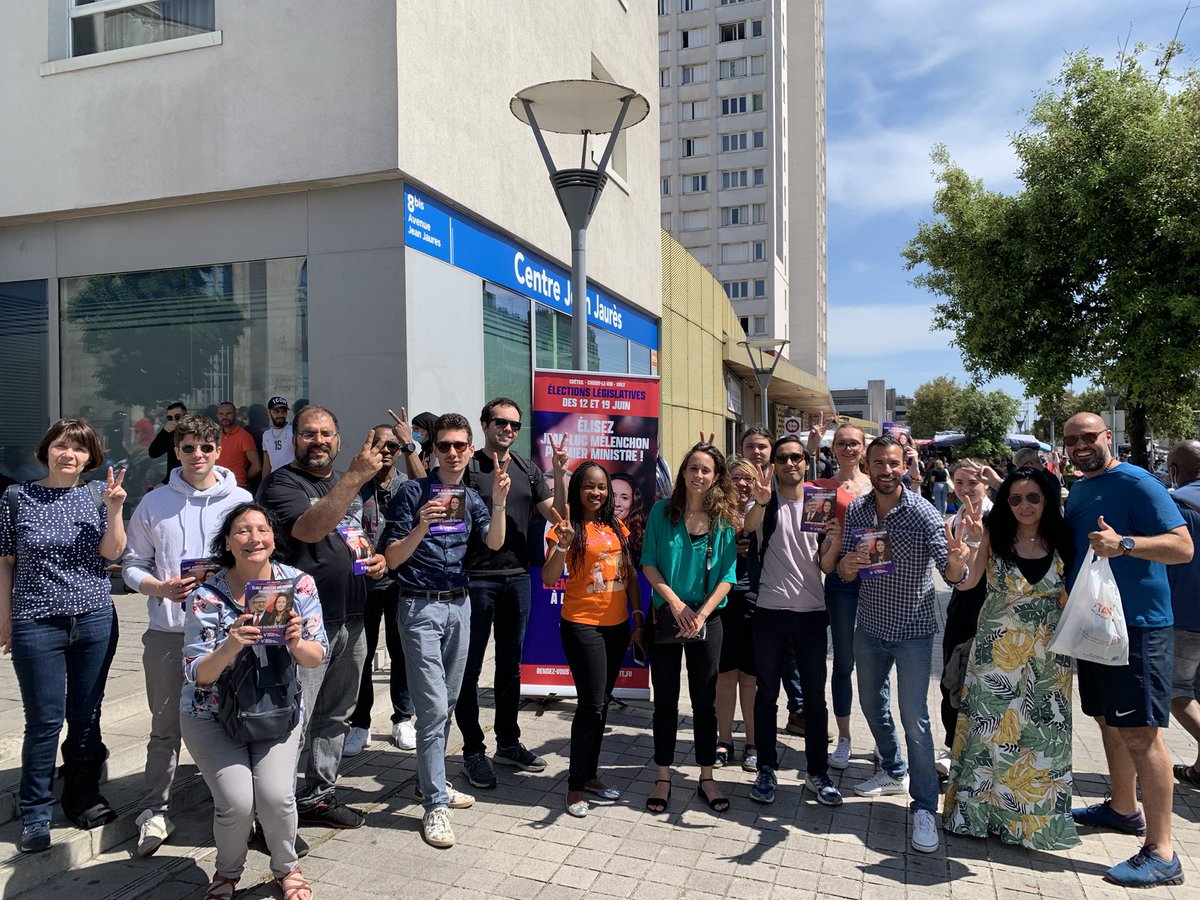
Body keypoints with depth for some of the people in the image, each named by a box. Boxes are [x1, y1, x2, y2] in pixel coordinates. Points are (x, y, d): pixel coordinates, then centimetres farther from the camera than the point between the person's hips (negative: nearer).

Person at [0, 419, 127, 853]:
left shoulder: (98, 493, 2)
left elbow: (111, 553, -6)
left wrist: (114, 509, -19)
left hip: (95, 621, 2)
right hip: (37, 625, -2)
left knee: (86, 717, 11)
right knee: (44, 721, 3)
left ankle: (83, 798, 29)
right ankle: (35, 816, 19)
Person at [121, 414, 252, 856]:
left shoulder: (240, 500, 3)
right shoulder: (154, 503, 6)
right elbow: (132, 565, 9)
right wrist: (160, 588, -10)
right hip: (168, 632, 1)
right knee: (165, 726, 10)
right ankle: (155, 811, 25)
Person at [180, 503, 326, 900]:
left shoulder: (299, 584, -11)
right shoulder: (206, 597, -16)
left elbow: (316, 659, -8)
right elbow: (197, 675, -16)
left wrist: (297, 643, -31)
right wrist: (229, 649, -36)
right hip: (213, 715, -1)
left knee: (276, 796, -17)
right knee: (237, 802, -17)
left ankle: (286, 868, 16)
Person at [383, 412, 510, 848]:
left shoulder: (472, 497, 8)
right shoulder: (412, 492, -7)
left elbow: (494, 542, -8)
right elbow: (392, 559, -10)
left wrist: (499, 501, -24)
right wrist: (421, 527, -27)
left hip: (459, 604, 6)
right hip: (420, 607, -6)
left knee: (447, 703, 14)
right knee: (433, 707, -7)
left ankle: (430, 780, 31)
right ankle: (435, 805, 2)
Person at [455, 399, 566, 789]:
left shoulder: (527, 469, 9)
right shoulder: (468, 467, -5)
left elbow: (557, 515, 4)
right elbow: (452, 518, -8)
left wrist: (560, 474, -9)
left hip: (517, 577, 5)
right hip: (476, 578, -5)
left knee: (510, 665, 16)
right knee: (470, 667, 3)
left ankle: (508, 742, 30)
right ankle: (473, 750, 17)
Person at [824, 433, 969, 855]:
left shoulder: (923, 512, -18)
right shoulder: (856, 510, -4)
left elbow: (954, 576, -23)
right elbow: (841, 569, 3)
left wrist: (955, 560, -46)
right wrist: (846, 564, -21)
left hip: (912, 631, -5)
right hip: (870, 626, 5)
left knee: (914, 718, -7)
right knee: (872, 705, 19)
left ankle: (924, 807, 8)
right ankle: (894, 771, 42)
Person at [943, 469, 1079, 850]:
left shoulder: (1060, 542, 1)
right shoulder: (994, 537, -7)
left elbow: (1066, 596, 8)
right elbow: (965, 582, -17)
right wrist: (971, 543, -30)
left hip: (1047, 653, 2)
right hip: (997, 650, -2)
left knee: (1041, 733, 8)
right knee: (991, 728, 4)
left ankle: (1035, 813, 26)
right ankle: (980, 809, 20)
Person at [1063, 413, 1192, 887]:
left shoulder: (1136, 483, -12)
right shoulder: (1078, 489, 13)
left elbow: (1183, 546, -21)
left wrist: (1124, 544, -35)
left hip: (1137, 625, -9)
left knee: (1140, 733, -8)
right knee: (1109, 722, 20)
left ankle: (1161, 853, -1)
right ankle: (1123, 809, 37)